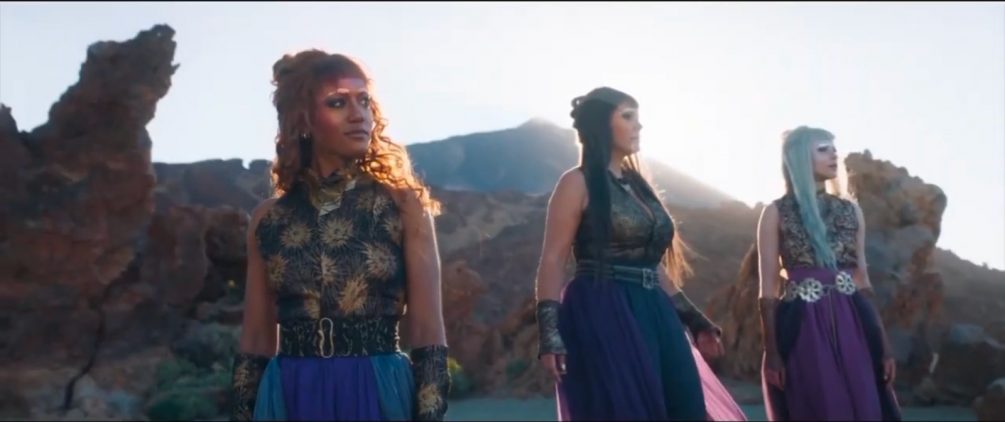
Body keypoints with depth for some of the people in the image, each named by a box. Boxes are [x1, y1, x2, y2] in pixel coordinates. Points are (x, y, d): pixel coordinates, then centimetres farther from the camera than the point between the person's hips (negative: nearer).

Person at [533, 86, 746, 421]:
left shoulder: (637, 185, 20)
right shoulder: (578, 183, -2)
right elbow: (553, 260, -8)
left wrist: (694, 321, 22)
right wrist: (549, 333, -18)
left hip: (654, 316, 7)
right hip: (602, 317, -7)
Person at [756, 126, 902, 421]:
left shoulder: (850, 210, 14)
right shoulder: (777, 213, 2)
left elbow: (863, 279, 15)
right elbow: (768, 288, -1)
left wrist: (882, 343, 10)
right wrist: (771, 351, -7)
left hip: (851, 327, 4)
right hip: (803, 331, -4)